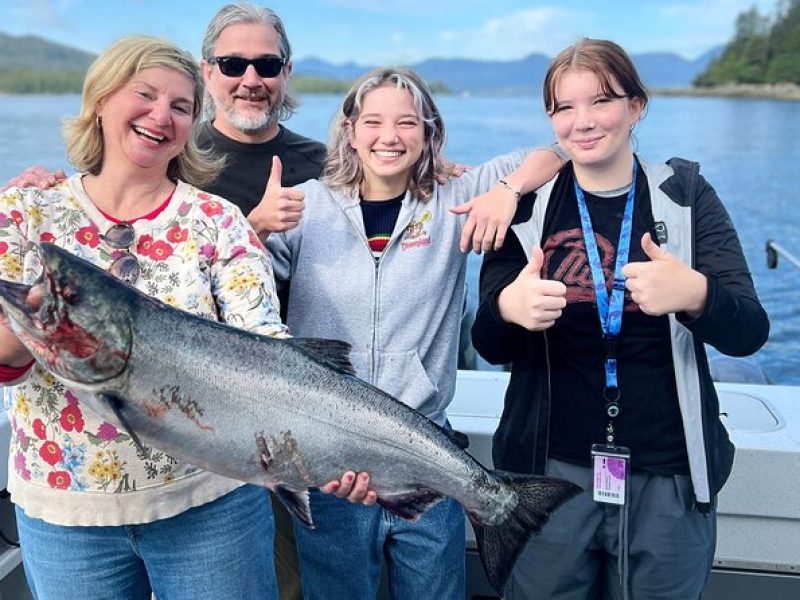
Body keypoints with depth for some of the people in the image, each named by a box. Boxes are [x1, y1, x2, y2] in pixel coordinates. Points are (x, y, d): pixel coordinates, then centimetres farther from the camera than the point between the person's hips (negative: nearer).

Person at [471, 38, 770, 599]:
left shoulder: (686, 196, -2)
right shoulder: (527, 205, -1)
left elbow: (749, 332, -8)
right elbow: (490, 347, -1)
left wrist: (694, 295, -31)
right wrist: (507, 310, -25)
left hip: (671, 479, 0)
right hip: (551, 470, 0)